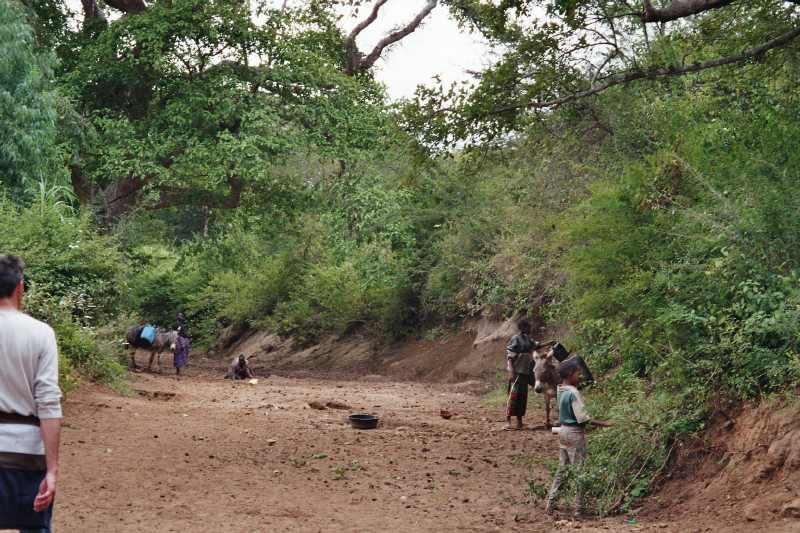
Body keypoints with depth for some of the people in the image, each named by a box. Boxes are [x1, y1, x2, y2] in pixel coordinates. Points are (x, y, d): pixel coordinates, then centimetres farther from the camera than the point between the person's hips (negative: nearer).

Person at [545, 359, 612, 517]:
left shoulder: (560, 390, 4)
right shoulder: (573, 393, -21)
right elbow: (583, 418, -23)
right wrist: (602, 424, -19)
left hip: (563, 431, 8)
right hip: (575, 433, -8)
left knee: (562, 469, 15)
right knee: (578, 471, 1)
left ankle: (550, 504, 14)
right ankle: (578, 509, 6)